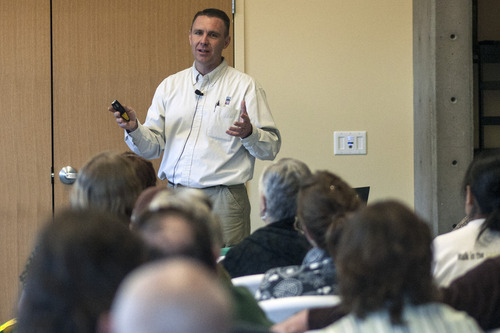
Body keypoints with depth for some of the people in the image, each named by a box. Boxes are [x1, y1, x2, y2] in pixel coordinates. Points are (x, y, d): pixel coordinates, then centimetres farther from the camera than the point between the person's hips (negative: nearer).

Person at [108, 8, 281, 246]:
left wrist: (249, 133, -23)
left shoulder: (245, 86, 3)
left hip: (223, 199, -3)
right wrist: (134, 129, -9)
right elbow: (152, 147, 11)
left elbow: (271, 148, -3)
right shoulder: (169, 86, 14)